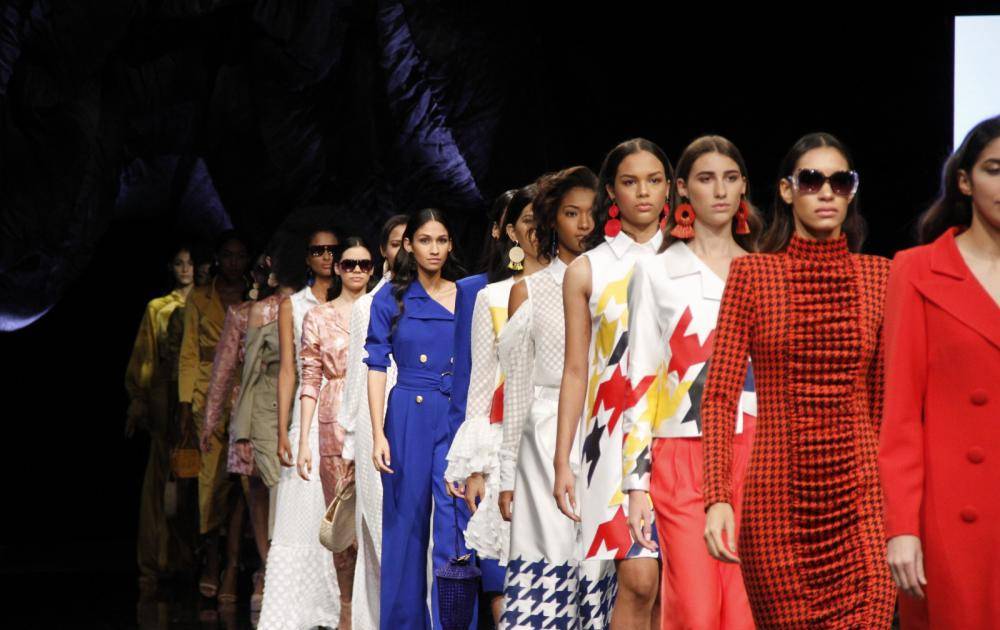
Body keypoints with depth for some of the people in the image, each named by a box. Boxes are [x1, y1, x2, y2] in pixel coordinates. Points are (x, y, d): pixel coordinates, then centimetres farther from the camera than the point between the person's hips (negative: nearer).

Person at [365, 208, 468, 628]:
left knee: (454, 524, -6)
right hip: (410, 416, 0)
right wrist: (378, 434, -7)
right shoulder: (391, 299, 3)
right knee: (407, 523, 4)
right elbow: (377, 367, 1)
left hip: (458, 416, 1)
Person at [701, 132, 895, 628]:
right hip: (776, 501, -1)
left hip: (861, 498, 1)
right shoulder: (751, 273, 2)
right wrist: (717, 497, -11)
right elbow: (719, 396, -1)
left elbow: (887, 399, 12)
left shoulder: (878, 277, 8)